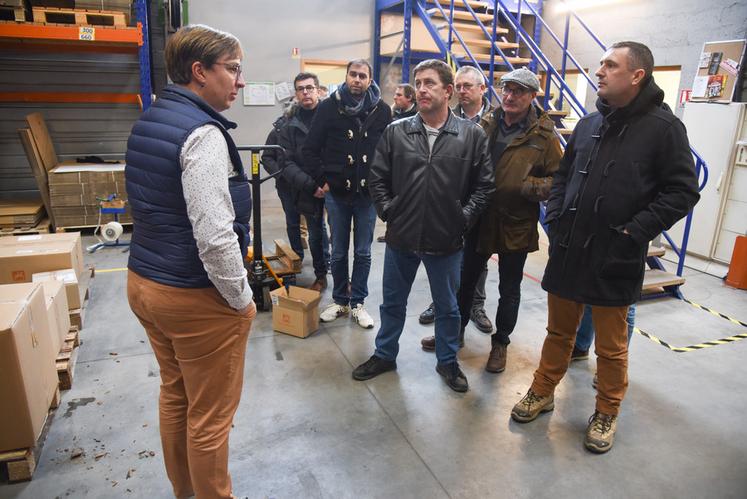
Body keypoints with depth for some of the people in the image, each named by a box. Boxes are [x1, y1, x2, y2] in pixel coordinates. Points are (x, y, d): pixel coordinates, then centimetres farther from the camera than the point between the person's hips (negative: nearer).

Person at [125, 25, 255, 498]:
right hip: (195, 297, -9)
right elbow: (214, 234, -27)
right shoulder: (202, 132, -20)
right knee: (211, 416, 8)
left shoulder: (148, 121, 9)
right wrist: (242, 298, -13)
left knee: (174, 395, 24)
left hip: (144, 281, 10)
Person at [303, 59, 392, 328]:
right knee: (339, 252, 11)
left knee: (363, 253, 8)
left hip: (368, 193, 0)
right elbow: (311, 148, 0)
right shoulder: (329, 107, -2)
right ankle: (340, 300, 27)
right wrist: (322, 179, -5)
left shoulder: (382, 110, 0)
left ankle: (357, 303, 23)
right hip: (337, 193, 0)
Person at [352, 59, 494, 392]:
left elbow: (484, 184, 1)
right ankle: (384, 355, 40)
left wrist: (463, 218, -5)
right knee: (393, 303, 18)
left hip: (446, 241, -1)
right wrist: (388, 212, -2)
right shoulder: (395, 132, -2)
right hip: (400, 237, 1)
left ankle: (448, 361, 39)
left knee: (447, 306, 16)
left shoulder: (472, 135, -4)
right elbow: (377, 179, 5)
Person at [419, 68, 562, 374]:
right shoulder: (485, 125, 1)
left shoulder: (543, 136, -10)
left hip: (516, 226, -3)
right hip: (480, 220, 4)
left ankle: (500, 343, 33)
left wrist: (524, 187, -23)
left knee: (509, 290, 13)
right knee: (466, 279, 18)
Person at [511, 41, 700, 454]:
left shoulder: (663, 127, -7)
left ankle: (607, 413, 32)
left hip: (615, 260, -4)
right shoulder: (588, 124, 9)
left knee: (611, 346, 11)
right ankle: (542, 392, 36)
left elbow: (683, 191, -8)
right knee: (559, 332, 18)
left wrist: (634, 232, -15)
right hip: (567, 251, 5)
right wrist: (555, 219, 4)